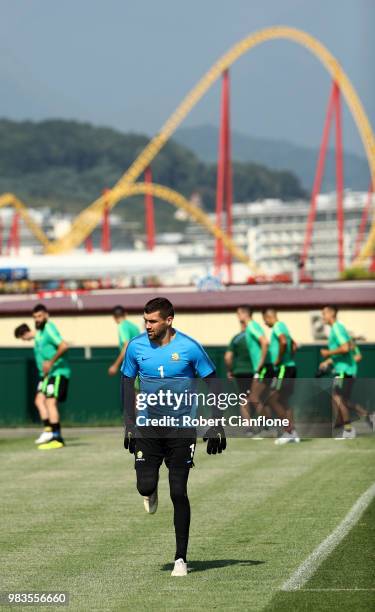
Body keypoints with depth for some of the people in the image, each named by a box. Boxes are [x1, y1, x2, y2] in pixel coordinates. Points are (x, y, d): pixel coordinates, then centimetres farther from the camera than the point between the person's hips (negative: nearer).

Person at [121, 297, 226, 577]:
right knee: (145, 485, -10)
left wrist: (215, 427, -4)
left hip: (182, 427, -2)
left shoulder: (190, 348, -11)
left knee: (178, 493, -4)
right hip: (149, 426, 2)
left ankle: (181, 558, 6)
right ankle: (152, 493, 31)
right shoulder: (136, 346, -3)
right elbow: (128, 384, 10)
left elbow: (211, 384, -1)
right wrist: (130, 425, 5)